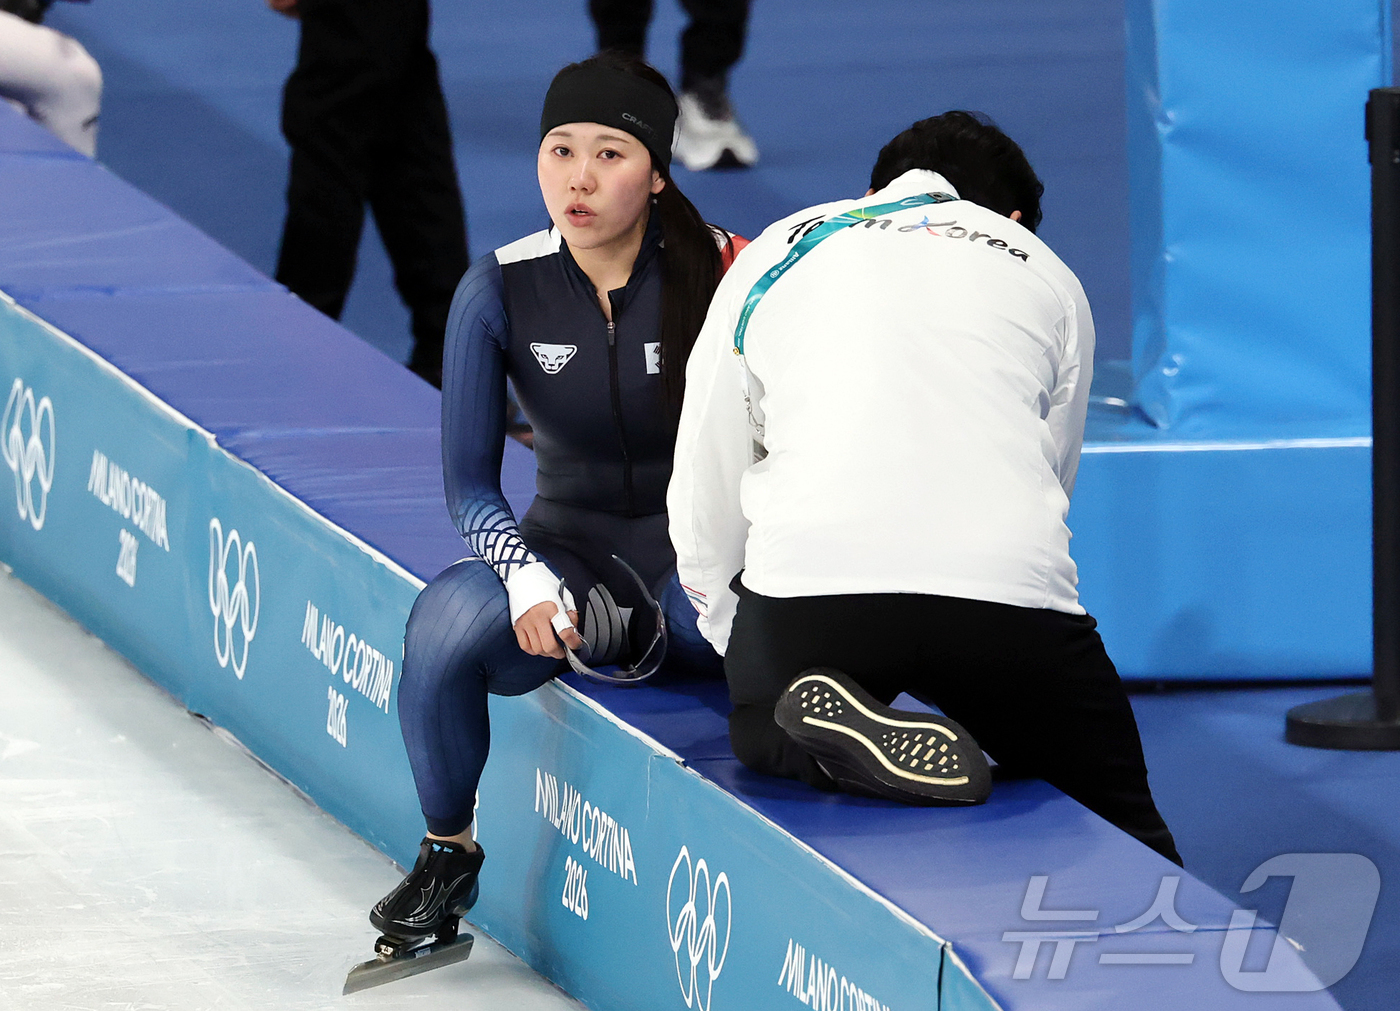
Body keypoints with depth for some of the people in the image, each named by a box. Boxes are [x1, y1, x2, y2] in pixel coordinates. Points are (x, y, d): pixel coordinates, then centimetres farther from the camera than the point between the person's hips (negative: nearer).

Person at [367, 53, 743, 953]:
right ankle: (448, 854, -6)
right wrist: (526, 579, -23)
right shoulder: (502, 290, -7)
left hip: (698, 549, -2)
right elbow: (471, 480, -3)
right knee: (446, 624, -30)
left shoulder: (714, 273, -11)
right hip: (567, 548, 2)